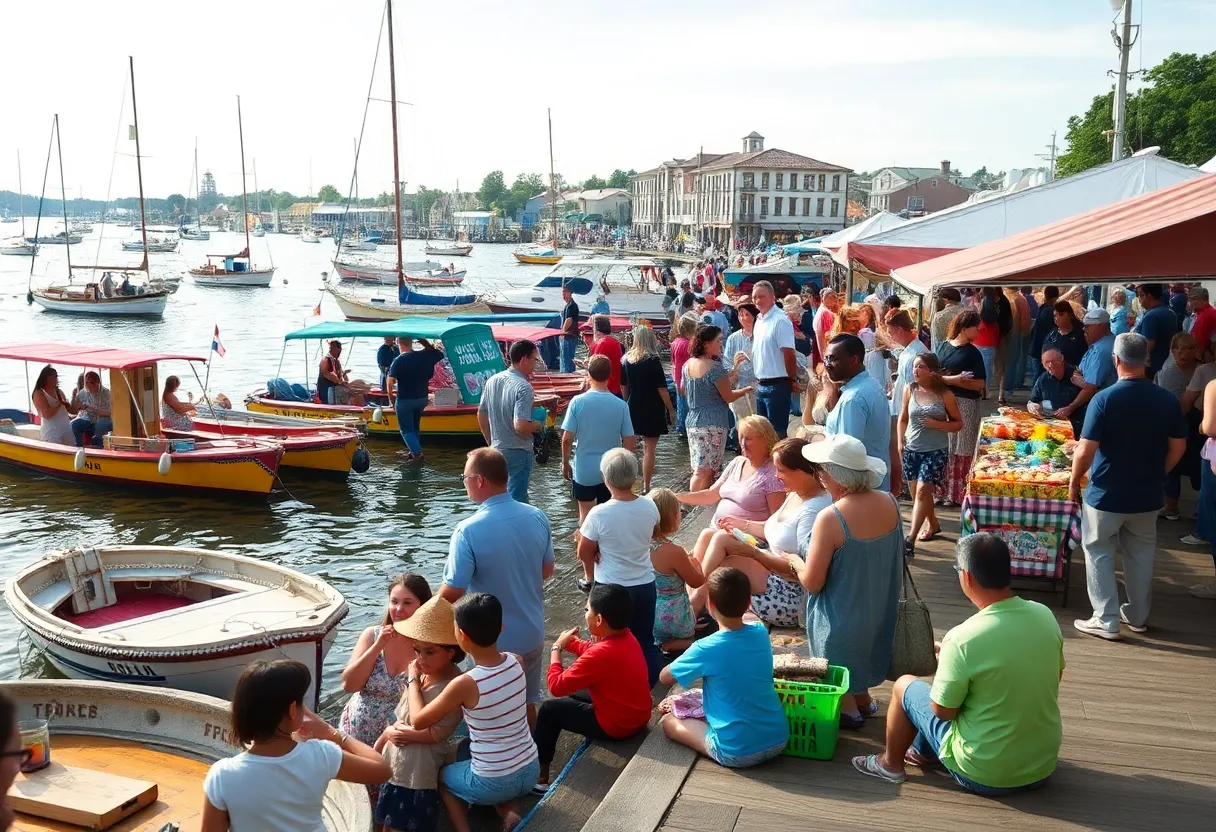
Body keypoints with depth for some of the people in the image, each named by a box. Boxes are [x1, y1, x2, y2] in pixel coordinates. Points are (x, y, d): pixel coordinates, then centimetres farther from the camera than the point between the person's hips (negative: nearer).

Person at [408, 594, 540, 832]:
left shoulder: (464, 684, -24)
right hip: (531, 772, 4)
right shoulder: (516, 662, -9)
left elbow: (418, 721, -11)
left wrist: (413, 681, 3)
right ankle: (509, 812, 12)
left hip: (494, 783, -4)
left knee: (442, 776, 28)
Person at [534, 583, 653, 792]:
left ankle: (538, 776, 16)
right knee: (574, 695, 25)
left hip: (615, 726, -9)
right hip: (637, 716, 9)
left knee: (549, 709, 6)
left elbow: (557, 686, -22)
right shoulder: (626, 637, -3)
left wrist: (556, 648, -10)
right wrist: (569, 643, 3)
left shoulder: (601, 653, -29)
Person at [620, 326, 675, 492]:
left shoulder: (627, 360, 1)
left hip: (633, 408, 5)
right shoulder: (653, 360, -14)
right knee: (650, 447, 1)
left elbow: (623, 386, 10)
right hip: (652, 410, -5)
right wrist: (671, 410, -6)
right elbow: (662, 388, -14)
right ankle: (646, 487, 3)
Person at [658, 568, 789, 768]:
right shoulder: (761, 633, -3)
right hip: (778, 740, 5)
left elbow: (665, 677, 0)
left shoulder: (706, 649, -18)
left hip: (737, 752, -5)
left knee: (668, 721, 15)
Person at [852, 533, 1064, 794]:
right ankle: (925, 750, 42)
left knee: (904, 686, 13)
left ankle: (891, 764, 33)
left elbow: (942, 711, -14)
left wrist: (945, 664, 3)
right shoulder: (1045, 616, -9)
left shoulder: (963, 639, -27)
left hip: (986, 776, -5)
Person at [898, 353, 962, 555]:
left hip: (936, 450, -4)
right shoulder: (909, 390, 0)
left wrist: (937, 424, -15)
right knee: (917, 492, 12)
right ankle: (933, 524, 38)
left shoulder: (944, 394, -7)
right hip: (911, 449, 4)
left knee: (922, 491, -13)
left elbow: (958, 423, 1)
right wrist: (900, 444, 0)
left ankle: (910, 539, -15)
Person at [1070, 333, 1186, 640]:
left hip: (1106, 494, -4)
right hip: (1148, 494, 4)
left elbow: (1086, 450, -19)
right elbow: (1178, 447, 3)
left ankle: (1105, 620, 10)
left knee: (1099, 552, 9)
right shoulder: (1167, 400, -5)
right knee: (1141, 553, 18)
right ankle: (1138, 616, 30)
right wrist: (1156, 474, 17)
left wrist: (1074, 483, -5)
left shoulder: (1104, 399, -18)